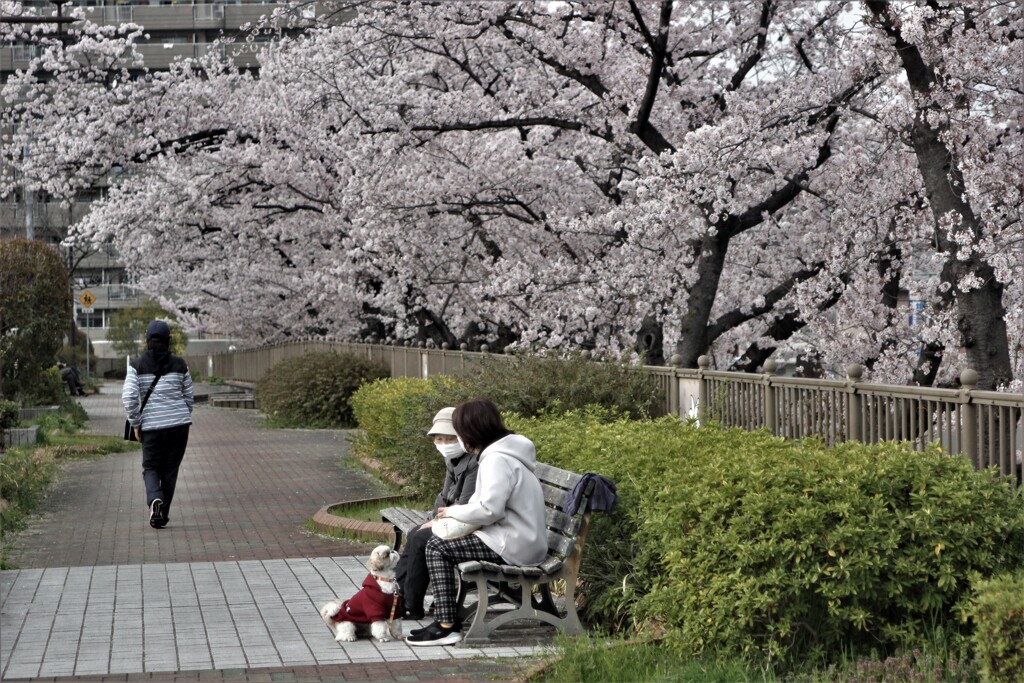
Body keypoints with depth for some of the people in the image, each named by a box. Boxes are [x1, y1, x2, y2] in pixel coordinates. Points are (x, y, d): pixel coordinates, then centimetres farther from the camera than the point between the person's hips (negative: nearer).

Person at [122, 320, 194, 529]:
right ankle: (163, 514, 11)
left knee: (151, 467, 10)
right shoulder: (179, 365, 2)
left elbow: (128, 397, -9)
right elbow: (189, 397, 8)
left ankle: (155, 500, -19)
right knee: (170, 469, 10)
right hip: (179, 424, 1)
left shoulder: (137, 365, -2)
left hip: (151, 425, -1)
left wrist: (135, 424, 0)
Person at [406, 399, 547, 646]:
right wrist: (460, 512, 3)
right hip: (523, 541, 11)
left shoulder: (496, 460, -18)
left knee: (437, 547, -10)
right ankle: (450, 615, 17)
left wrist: (455, 512, -10)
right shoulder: (505, 451, 15)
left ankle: (447, 626, -11)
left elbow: (490, 508, -27)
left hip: (513, 547, -11)